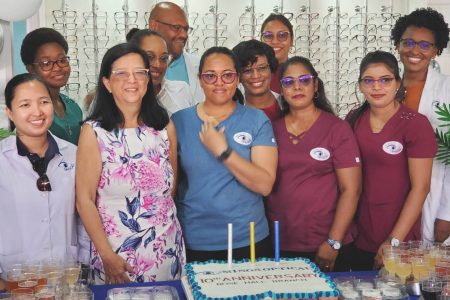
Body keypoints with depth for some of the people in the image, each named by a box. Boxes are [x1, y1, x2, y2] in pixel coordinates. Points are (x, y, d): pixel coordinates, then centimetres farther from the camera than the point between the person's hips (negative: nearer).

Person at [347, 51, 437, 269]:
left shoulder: (416, 124, -13)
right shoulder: (354, 119, 1)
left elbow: (420, 187, -14)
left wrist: (394, 240, -16)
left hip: (399, 237, -4)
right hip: (358, 235, 4)